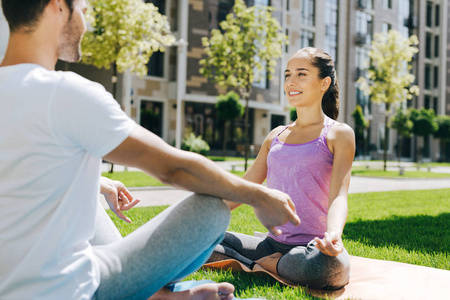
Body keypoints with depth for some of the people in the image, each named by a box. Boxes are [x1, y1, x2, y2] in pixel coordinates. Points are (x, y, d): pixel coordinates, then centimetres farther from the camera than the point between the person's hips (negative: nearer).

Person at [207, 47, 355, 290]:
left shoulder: (338, 134, 0)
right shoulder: (276, 136, 16)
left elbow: (338, 196, -13)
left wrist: (333, 234, -35)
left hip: (313, 246, -4)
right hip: (273, 243, 4)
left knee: (327, 264, -41)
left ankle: (258, 264, -12)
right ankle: (273, 263, -6)